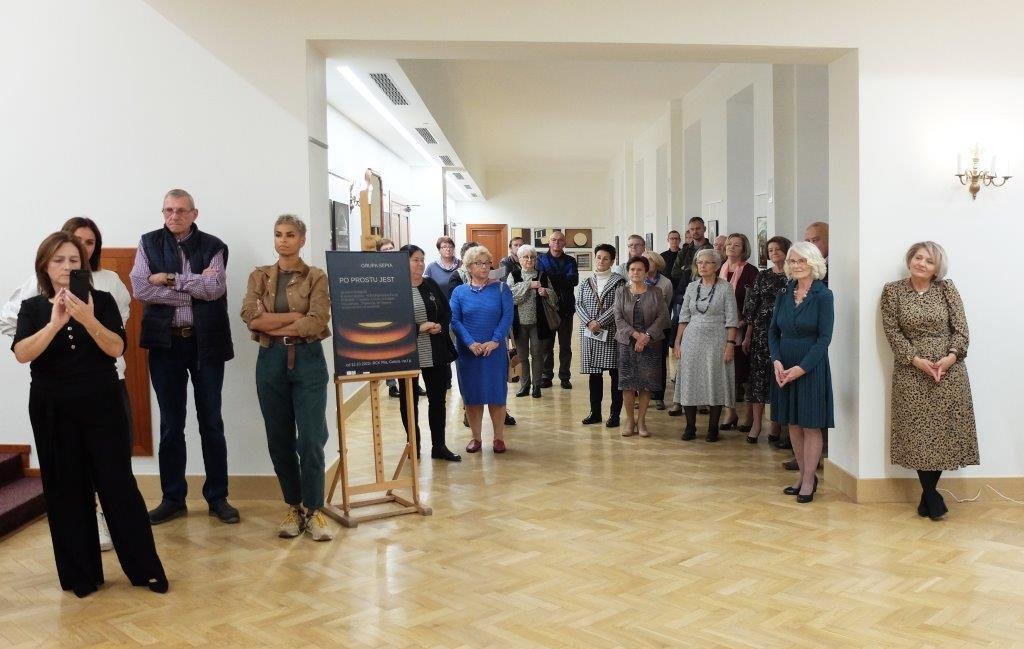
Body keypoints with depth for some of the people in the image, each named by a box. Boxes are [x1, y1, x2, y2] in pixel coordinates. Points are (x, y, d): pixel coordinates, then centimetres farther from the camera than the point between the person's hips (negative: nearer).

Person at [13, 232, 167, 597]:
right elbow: (22, 354, -13)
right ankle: (81, 574, 18)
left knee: (117, 484, 0)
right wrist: (54, 324, -28)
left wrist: (88, 320, -27)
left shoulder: (102, 300, 0)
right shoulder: (32, 308, 2)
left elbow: (116, 348, -11)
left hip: (102, 405, -1)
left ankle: (145, 568, 9)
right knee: (67, 490, 6)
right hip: (53, 410, 1)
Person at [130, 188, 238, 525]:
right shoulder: (148, 243, 5)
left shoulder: (213, 246, 2)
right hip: (165, 342, 1)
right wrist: (193, 290, -11)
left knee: (211, 422, 7)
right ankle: (173, 498, 20)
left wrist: (170, 278, -12)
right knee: (170, 425, 9)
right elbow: (140, 288, -8)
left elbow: (215, 288, -13)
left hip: (206, 342, -1)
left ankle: (217, 497, 17)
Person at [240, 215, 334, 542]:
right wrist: (296, 317, -10)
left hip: (308, 361, -3)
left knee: (311, 440, -5)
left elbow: (317, 322, -12)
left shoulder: (317, 277, 1)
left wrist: (271, 324, -7)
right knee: (279, 440, 8)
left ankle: (313, 510, 10)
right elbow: (250, 318, -6)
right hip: (270, 362, 3)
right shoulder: (259, 276, 9)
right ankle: (293, 507, 22)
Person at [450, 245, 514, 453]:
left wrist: (495, 341, -16)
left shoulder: (501, 288, 2)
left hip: (495, 350, -1)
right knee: (472, 395, 7)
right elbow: (454, 320, -4)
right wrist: (471, 343, -16)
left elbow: (508, 316, -6)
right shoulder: (459, 292, 4)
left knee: (496, 394, 3)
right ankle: (475, 438, 18)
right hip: (468, 352, 1)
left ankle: (499, 438, 14)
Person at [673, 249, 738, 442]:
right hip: (692, 340, 4)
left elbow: (731, 320, -5)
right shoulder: (692, 287, 9)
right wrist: (677, 343, 6)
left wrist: (730, 344, -13)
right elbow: (683, 317, 10)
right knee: (690, 382, 4)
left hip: (716, 341, -3)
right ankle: (690, 426, 14)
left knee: (715, 383, 1)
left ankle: (713, 428, 12)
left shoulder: (725, 287, -2)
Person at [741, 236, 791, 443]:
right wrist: (747, 336, 5)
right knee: (758, 374, 0)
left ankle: (777, 426, 11)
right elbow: (752, 307, 8)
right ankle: (756, 424, 6)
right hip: (761, 332, 2)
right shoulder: (763, 276, 7)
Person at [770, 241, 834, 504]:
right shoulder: (784, 293, 6)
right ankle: (803, 474, 23)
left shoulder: (823, 295, -9)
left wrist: (801, 368, -17)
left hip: (811, 366, -5)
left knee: (811, 425, 2)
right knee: (793, 424, 10)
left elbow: (824, 338, -12)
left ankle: (808, 480, 11)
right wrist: (777, 361, -7)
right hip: (784, 366, 5)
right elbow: (773, 331, 8)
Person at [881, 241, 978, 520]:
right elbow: (892, 331, -3)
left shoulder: (947, 288, 4)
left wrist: (951, 357, -15)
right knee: (917, 432, 0)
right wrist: (916, 359, -14)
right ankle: (931, 494, 14)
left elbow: (961, 328, 1)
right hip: (911, 372, -1)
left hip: (949, 371, 1)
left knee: (944, 430, 3)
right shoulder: (892, 291, 1)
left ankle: (928, 492, 19)